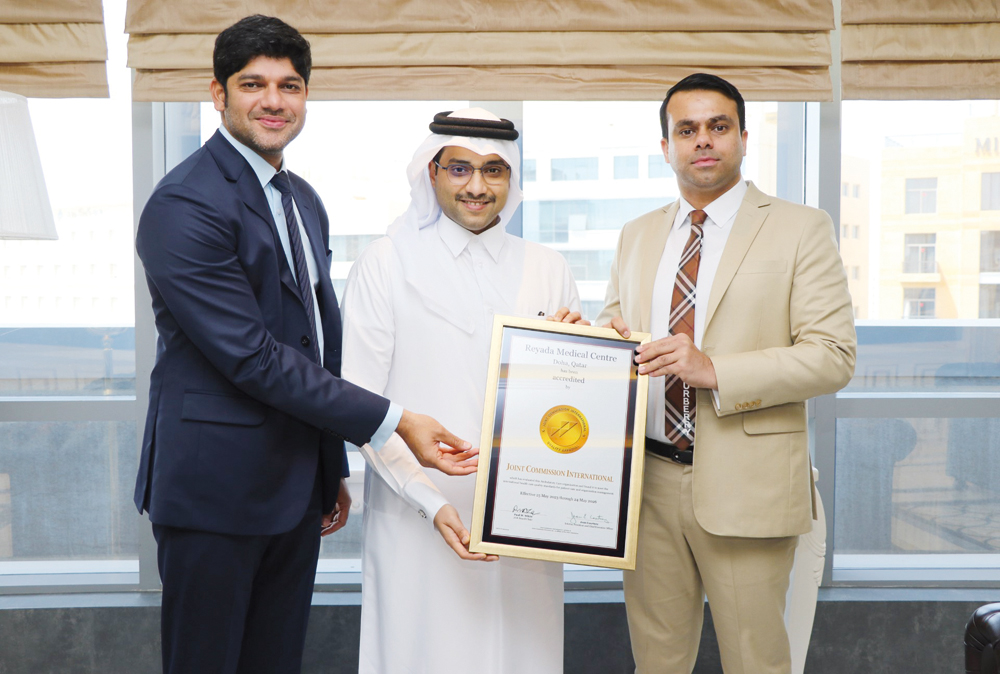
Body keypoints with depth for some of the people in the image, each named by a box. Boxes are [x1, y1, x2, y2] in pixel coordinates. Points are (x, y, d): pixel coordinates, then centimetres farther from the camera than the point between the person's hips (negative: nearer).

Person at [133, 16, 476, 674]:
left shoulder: (304, 200, 13)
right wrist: (392, 420, -20)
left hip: (295, 488, 8)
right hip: (215, 489, -8)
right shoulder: (185, 205, -16)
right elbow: (251, 356, -21)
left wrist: (332, 469, 20)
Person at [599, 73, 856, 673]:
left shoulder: (801, 229, -2)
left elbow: (834, 356, -10)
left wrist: (714, 370, -20)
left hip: (746, 486, -4)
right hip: (649, 479, 4)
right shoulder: (637, 236, 13)